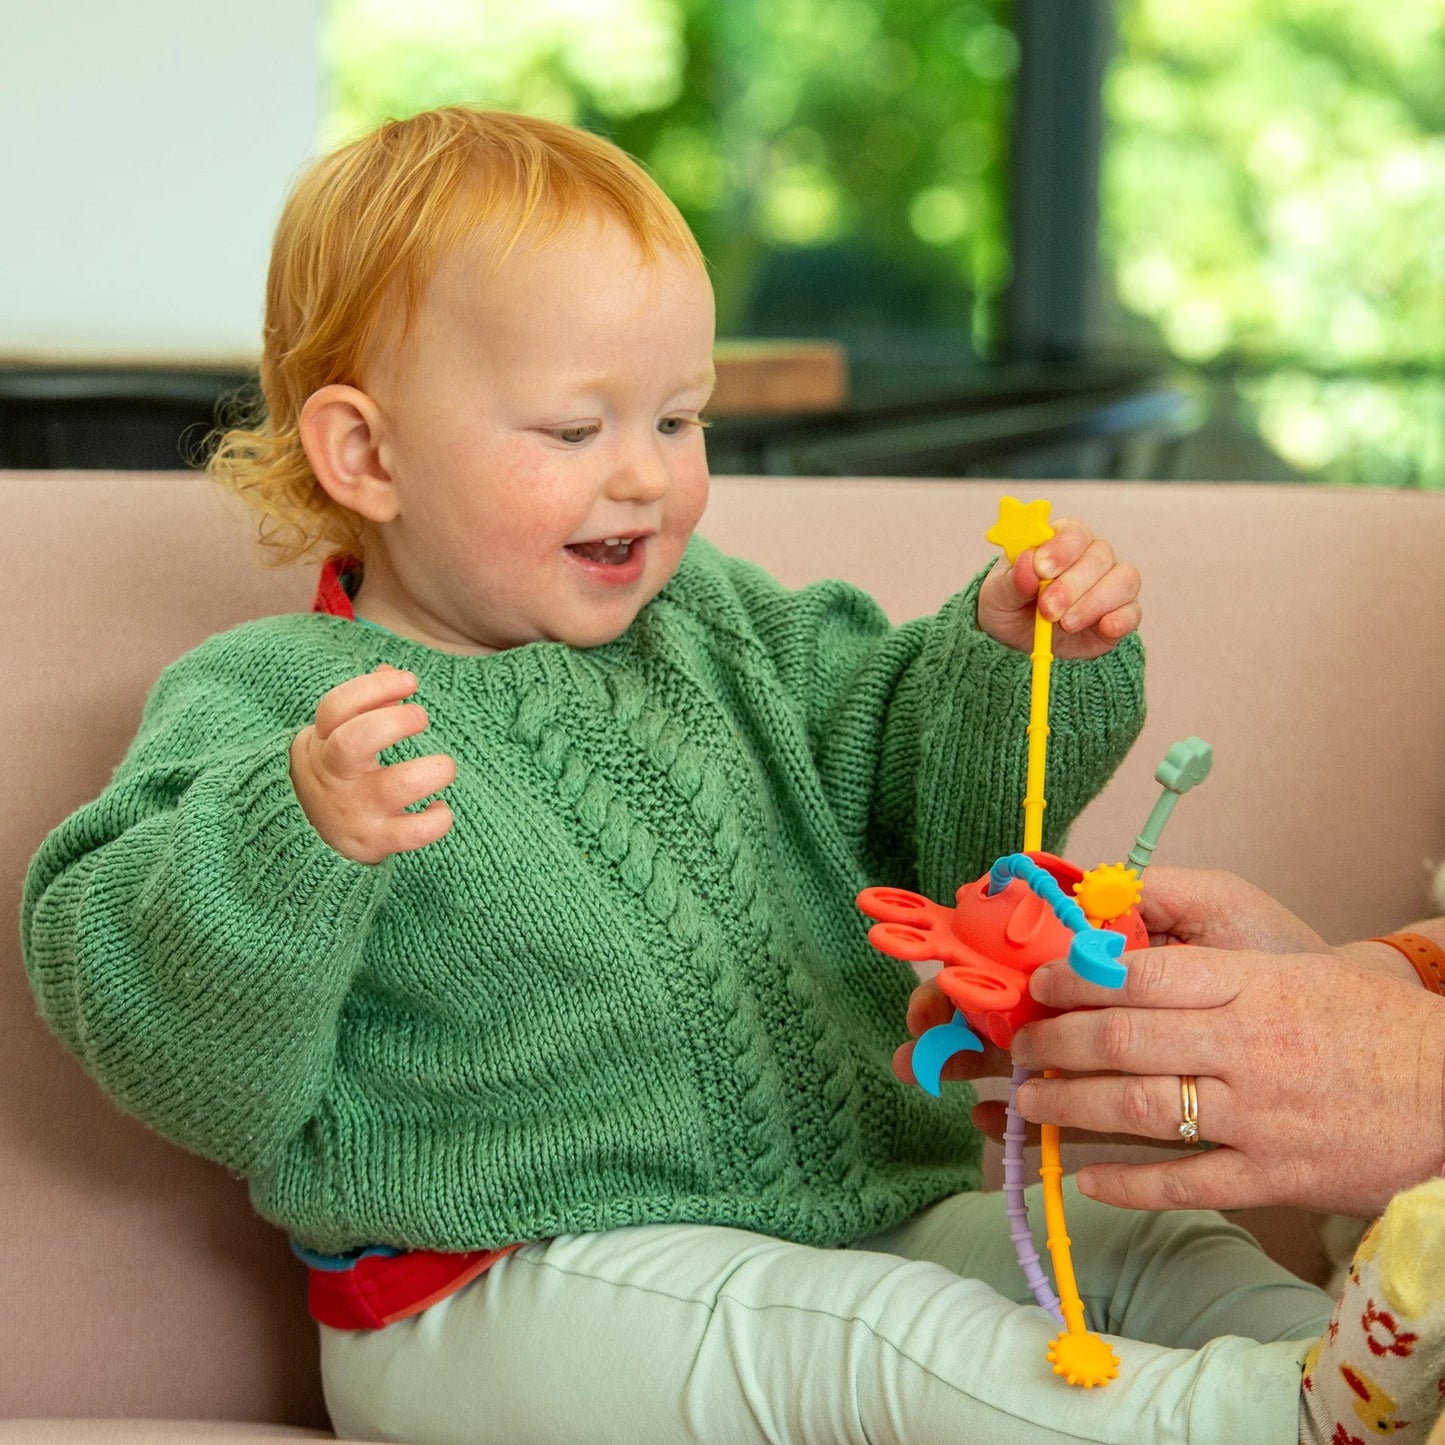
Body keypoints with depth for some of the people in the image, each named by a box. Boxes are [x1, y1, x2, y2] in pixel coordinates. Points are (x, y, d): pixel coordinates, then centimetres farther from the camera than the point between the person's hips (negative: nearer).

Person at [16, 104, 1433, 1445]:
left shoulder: (707, 618, 13)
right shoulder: (267, 701, -8)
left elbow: (913, 788, 20)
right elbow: (159, 1026, -19)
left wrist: (1009, 655, 0)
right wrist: (299, 841, -38)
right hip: (507, 1289, -8)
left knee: (1157, 1254, -2)